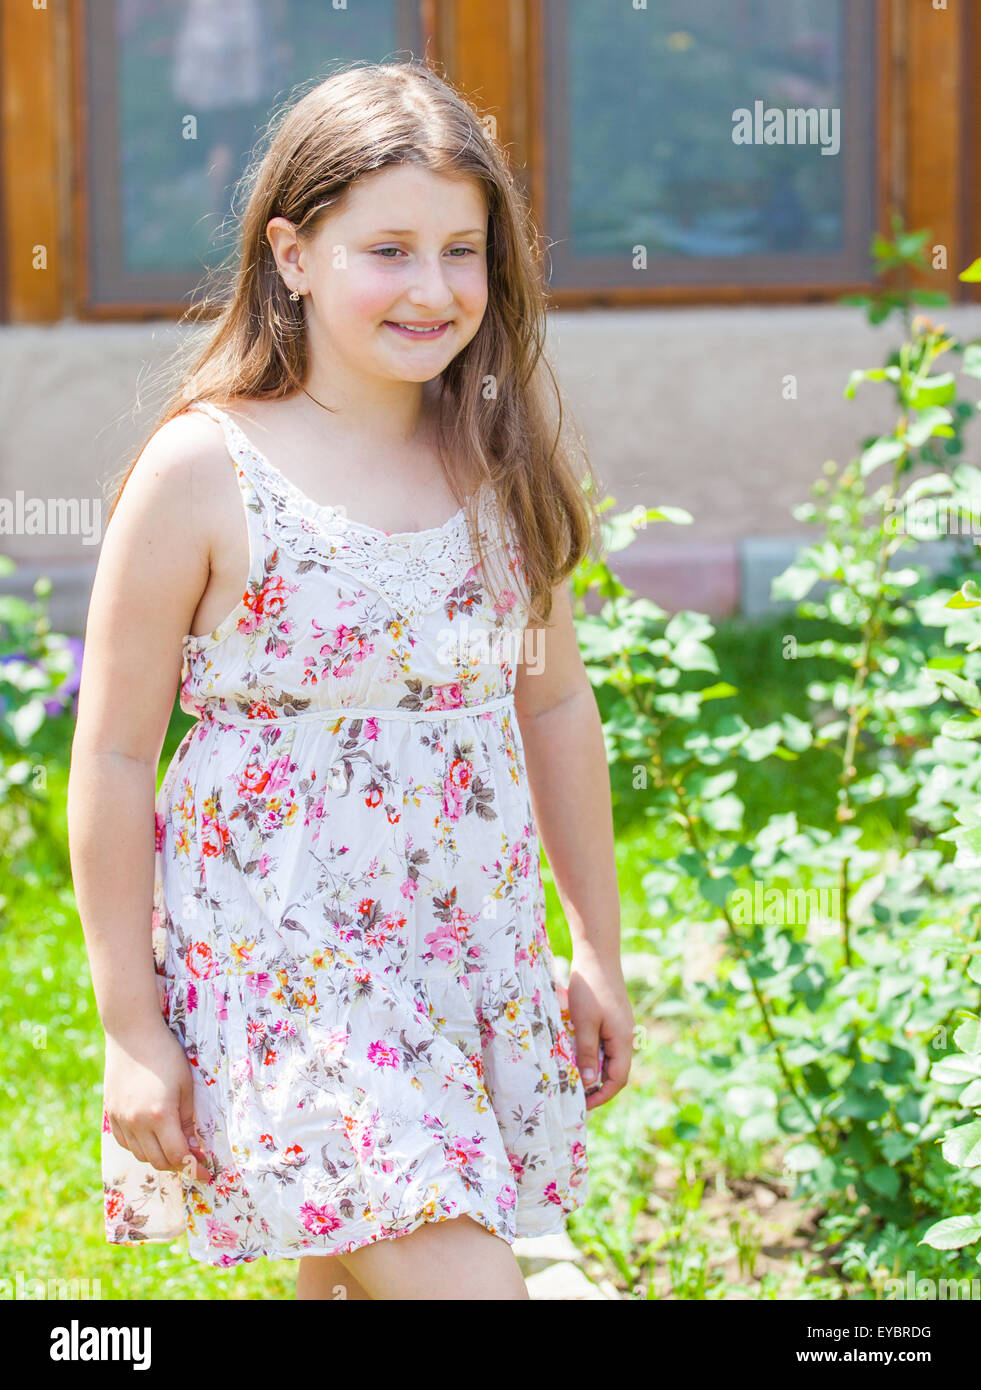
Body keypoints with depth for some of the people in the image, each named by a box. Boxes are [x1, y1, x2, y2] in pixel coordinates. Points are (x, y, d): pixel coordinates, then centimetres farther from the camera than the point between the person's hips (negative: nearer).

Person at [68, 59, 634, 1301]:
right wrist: (130, 1029, -6)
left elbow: (555, 706, 16)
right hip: (281, 960, -5)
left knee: (354, 1274, 9)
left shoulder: (498, 465, 6)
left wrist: (600, 955, 18)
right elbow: (112, 757, -6)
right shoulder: (204, 475, -10)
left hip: (479, 961, 5)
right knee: (459, 1277, -14)